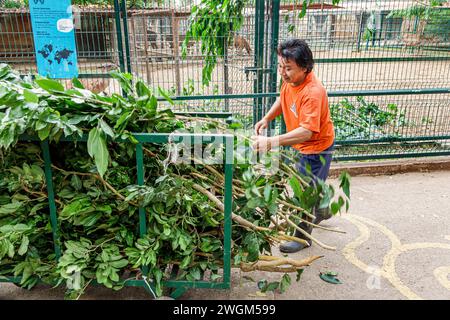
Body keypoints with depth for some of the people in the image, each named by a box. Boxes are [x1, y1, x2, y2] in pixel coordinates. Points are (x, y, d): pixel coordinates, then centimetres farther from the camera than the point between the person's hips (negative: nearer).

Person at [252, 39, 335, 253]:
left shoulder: (313, 92, -36)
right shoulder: (290, 79, -10)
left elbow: (306, 131, -44)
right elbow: (282, 99, 11)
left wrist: (272, 142, -53)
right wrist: (267, 119, -4)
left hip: (316, 148, -9)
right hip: (301, 145, 9)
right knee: (310, 184, 29)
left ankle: (302, 237, 25)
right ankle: (323, 212, 57)